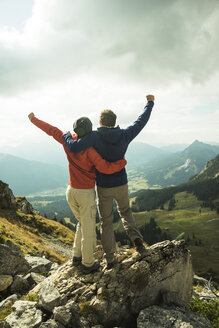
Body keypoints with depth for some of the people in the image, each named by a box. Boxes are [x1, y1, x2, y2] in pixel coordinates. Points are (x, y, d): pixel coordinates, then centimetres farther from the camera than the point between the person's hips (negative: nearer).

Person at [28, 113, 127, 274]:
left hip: (71, 191, 7)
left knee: (82, 223, 26)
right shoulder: (89, 150, -23)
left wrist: (34, 119, 24)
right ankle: (88, 264, 24)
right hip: (86, 194, -7)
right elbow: (106, 168, -29)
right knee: (88, 230, 9)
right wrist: (123, 162, -12)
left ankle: (77, 256, 34)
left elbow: (50, 129, 9)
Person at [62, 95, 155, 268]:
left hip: (103, 187, -2)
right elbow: (141, 121, 8)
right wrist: (150, 103, 23)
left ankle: (110, 258, 18)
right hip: (121, 185, 3)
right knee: (125, 212, 28)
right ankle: (136, 239, 6)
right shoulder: (124, 135, -7)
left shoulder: (95, 136, -17)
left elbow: (74, 147, -29)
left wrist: (66, 136, -7)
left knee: (106, 221, 12)